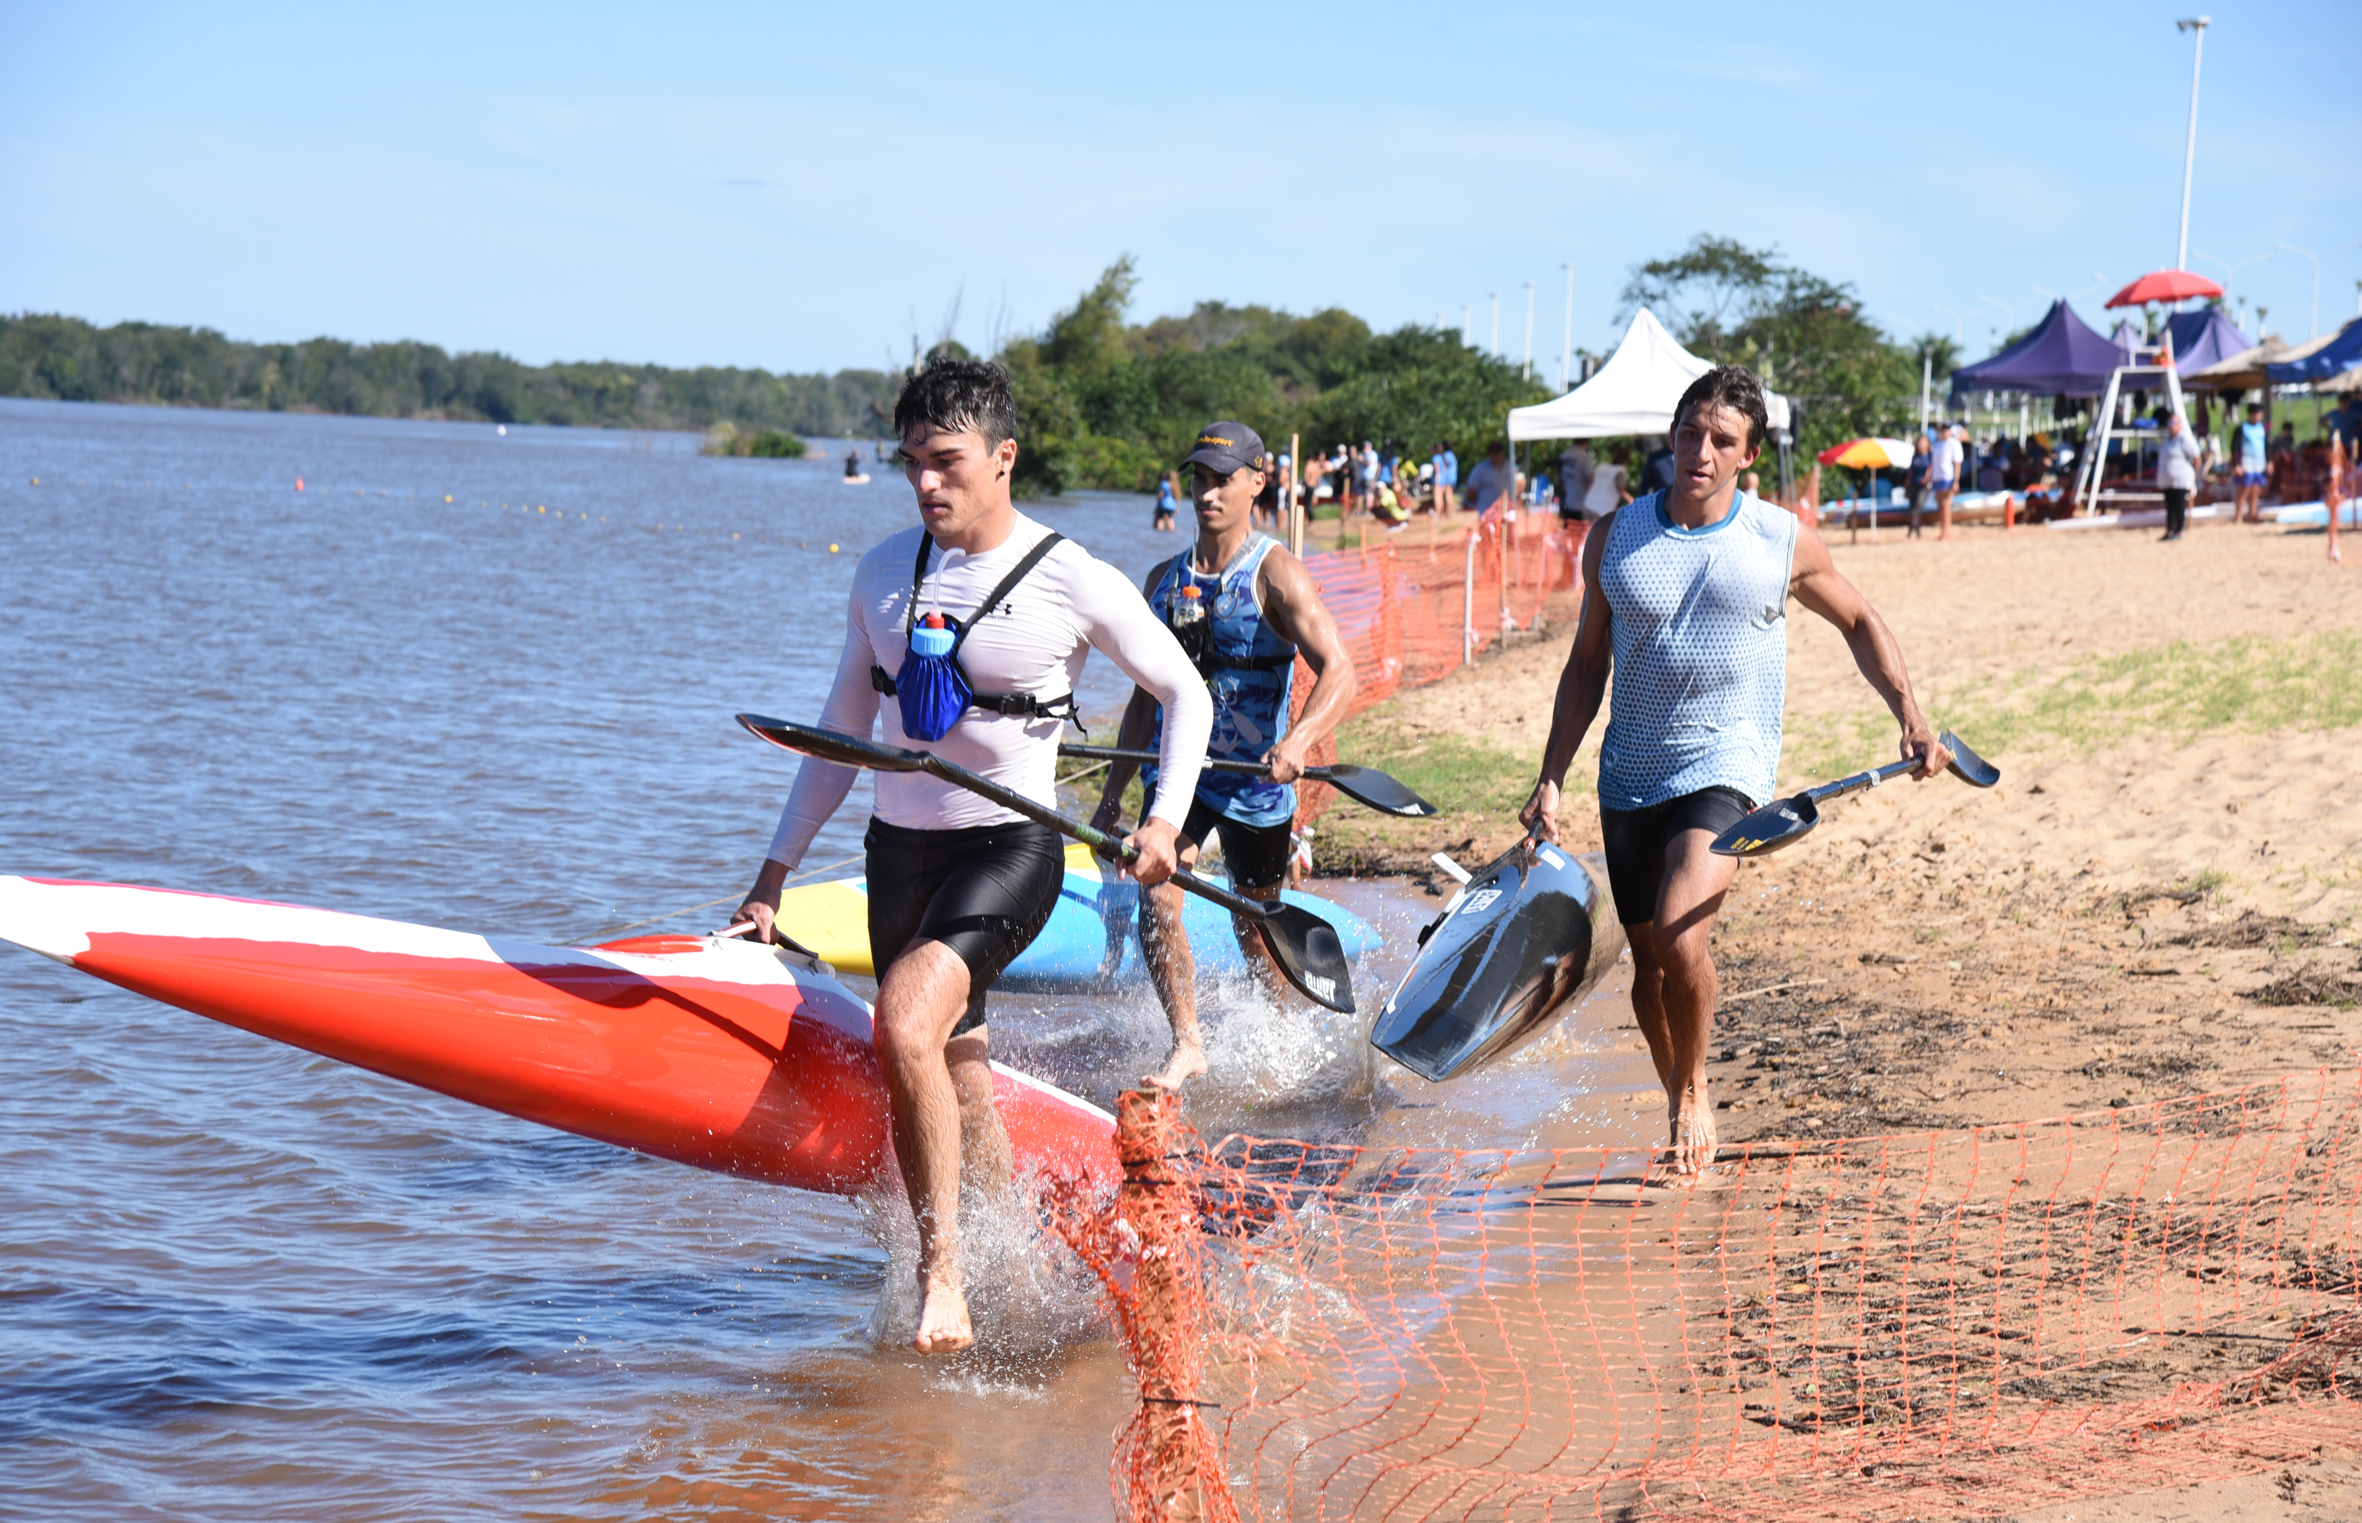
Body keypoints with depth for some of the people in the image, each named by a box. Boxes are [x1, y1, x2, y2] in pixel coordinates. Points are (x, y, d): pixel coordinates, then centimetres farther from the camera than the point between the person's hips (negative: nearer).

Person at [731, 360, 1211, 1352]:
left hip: (1009, 851, -5)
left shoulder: (1073, 582, -9)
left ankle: (941, 1273, -18)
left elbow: (1186, 693, 3)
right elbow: (843, 732, 13)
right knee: (957, 1096, 10)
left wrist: (1166, 820, -10)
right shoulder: (885, 572, 5)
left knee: (903, 1026, -27)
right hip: (901, 849, 6)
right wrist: (776, 871, 11)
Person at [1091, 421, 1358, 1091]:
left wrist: (1297, 743, -42)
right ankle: (1186, 1045, -12)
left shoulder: (1275, 573, -12)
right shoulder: (1165, 578, 6)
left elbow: (1339, 672, -24)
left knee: (1254, 928, 10)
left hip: (1255, 778, -4)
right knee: (1157, 894, -19)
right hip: (1178, 767, 4)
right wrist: (1112, 795, 12)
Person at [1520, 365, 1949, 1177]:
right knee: (1648, 966, 7)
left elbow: (1860, 623, 14)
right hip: (1630, 776, 3)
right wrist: (1551, 781, 6)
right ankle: (1682, 1110, 30)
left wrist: (1910, 716, 2)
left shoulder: (1784, 544, -2)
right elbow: (1586, 664, 11)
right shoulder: (1615, 539, 3)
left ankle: (1695, 1093, -1)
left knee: (1680, 935, -24)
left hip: (1726, 767, -3)